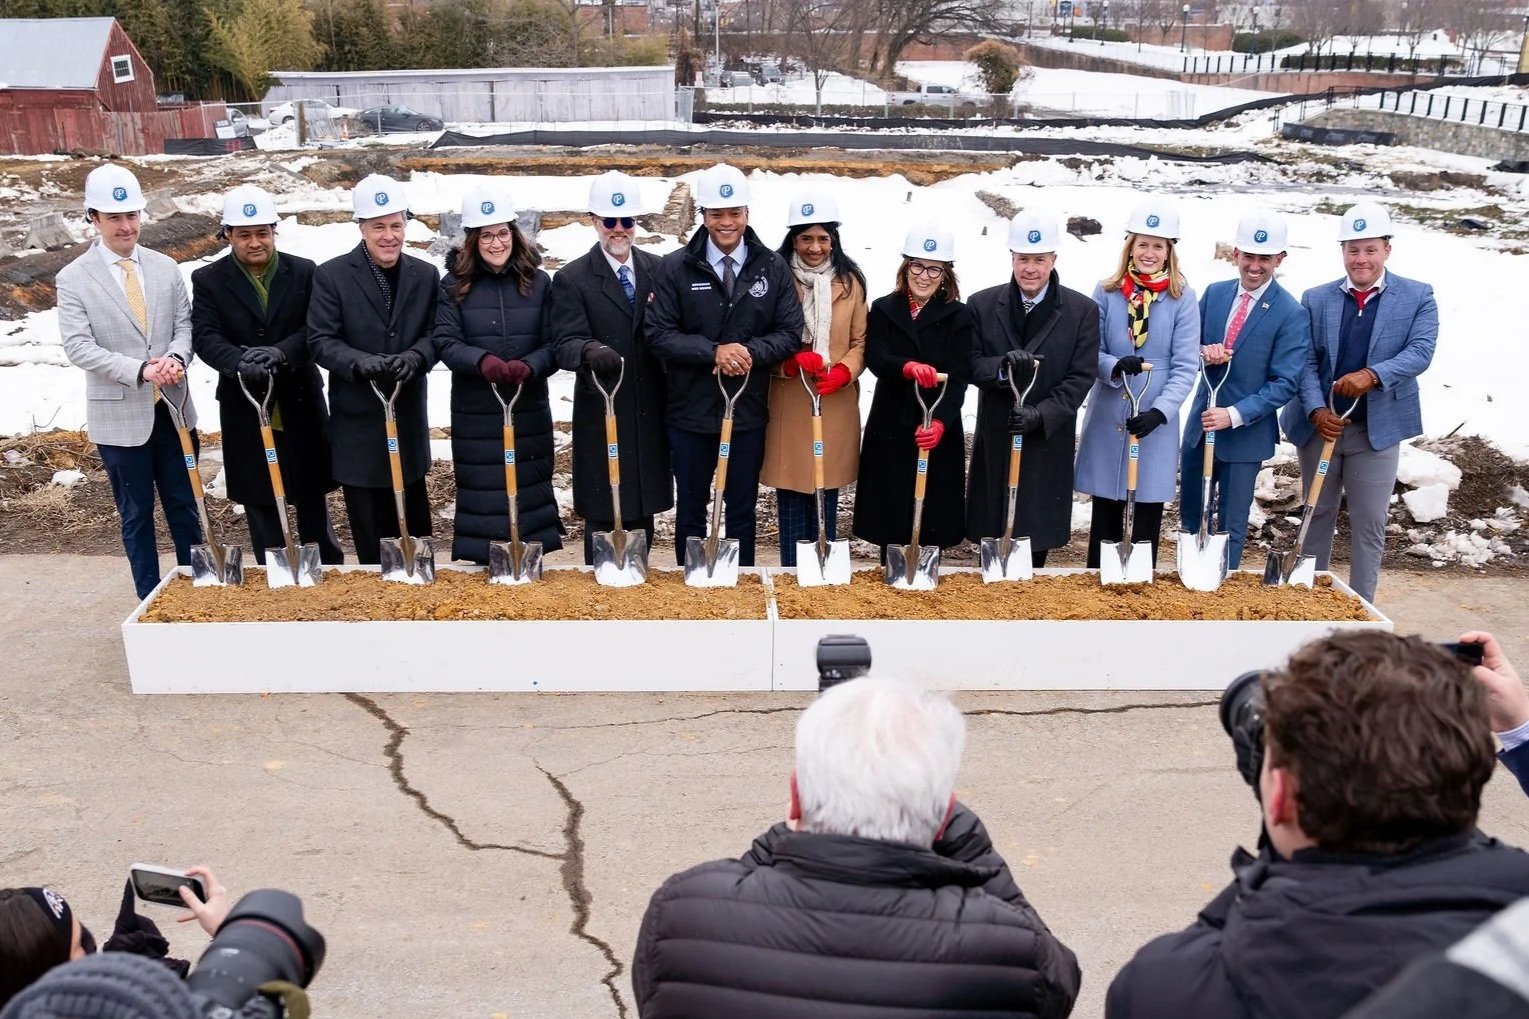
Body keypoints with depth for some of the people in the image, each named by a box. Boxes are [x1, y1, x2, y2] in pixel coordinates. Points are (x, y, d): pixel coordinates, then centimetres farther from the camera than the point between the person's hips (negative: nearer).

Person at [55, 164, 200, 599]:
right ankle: (150, 601, 19)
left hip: (172, 409, 3)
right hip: (120, 414, -3)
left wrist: (176, 357, -17)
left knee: (184, 506, 12)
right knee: (136, 514, 8)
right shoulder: (73, 278, -5)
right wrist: (139, 370, -23)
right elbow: (78, 347, -12)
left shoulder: (166, 268, 5)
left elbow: (184, 323, 5)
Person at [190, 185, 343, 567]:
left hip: (300, 403, 1)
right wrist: (240, 363, -31)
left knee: (312, 498, 13)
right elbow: (205, 337, -11)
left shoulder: (304, 272, 1)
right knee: (260, 503, 8)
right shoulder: (208, 280, 0)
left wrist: (281, 352, -28)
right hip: (245, 408, 0)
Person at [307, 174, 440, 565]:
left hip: (408, 416, 3)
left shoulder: (426, 275, 4)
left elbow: (435, 336, 4)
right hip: (357, 420, -2)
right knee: (369, 528, 6)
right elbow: (321, 340, -8)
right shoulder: (331, 275, -5)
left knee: (413, 520, 13)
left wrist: (415, 357, -19)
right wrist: (360, 362, -27)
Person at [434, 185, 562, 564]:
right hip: (475, 416, -1)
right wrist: (483, 361, -28)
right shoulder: (454, 285, 1)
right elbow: (446, 342, -8)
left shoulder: (538, 282, 3)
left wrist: (528, 366, -23)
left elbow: (554, 344, -2)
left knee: (529, 493, 8)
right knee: (482, 497, 3)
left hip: (529, 413, 1)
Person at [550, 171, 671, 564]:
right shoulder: (571, 278, -2)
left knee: (643, 513, 12)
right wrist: (590, 350, -35)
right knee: (601, 517, 1)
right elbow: (566, 343, -14)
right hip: (601, 417, -3)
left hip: (650, 416, 4)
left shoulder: (658, 270, 9)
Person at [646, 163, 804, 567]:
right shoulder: (676, 267, -4)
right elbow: (659, 334, -8)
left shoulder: (773, 267, 0)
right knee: (690, 510, 13)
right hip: (691, 411, -1)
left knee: (742, 511, 13)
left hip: (748, 411, 1)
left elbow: (790, 333, -1)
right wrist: (714, 352, -21)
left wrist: (749, 352, -19)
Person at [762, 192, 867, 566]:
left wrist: (842, 372, -13)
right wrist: (792, 361, -19)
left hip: (836, 404, 2)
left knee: (826, 501, 10)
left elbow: (861, 343, 7)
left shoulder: (850, 281, 6)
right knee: (791, 502, 3)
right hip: (788, 404, -2)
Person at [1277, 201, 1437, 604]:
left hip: (1378, 428, -1)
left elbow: (1421, 352, -12)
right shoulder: (1316, 299, 2)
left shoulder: (1418, 297, -1)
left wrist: (1373, 374, -29)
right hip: (1320, 425, 2)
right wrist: (1316, 411, -18)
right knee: (1317, 515, 13)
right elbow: (1306, 360, -4)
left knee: (1369, 522, 4)